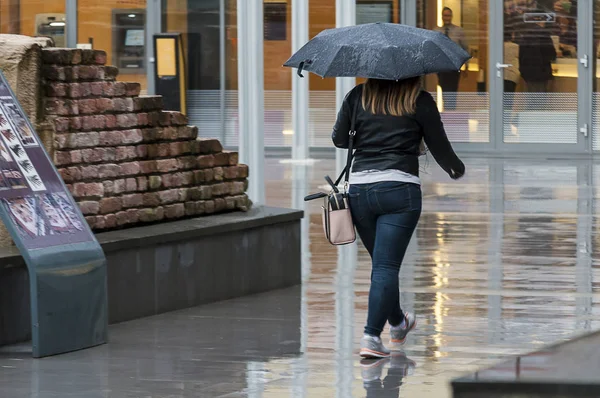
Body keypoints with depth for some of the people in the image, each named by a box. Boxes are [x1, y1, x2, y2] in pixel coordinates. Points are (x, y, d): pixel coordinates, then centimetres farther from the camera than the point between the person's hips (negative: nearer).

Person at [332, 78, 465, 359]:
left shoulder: (358, 96, 6)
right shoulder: (420, 101, 0)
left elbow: (339, 139, 10)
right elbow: (439, 146, 6)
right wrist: (456, 169, 26)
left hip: (359, 189, 4)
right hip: (400, 188, -4)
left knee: (383, 263, 19)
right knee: (386, 266, -5)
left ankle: (398, 324, 39)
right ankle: (371, 337, -15)